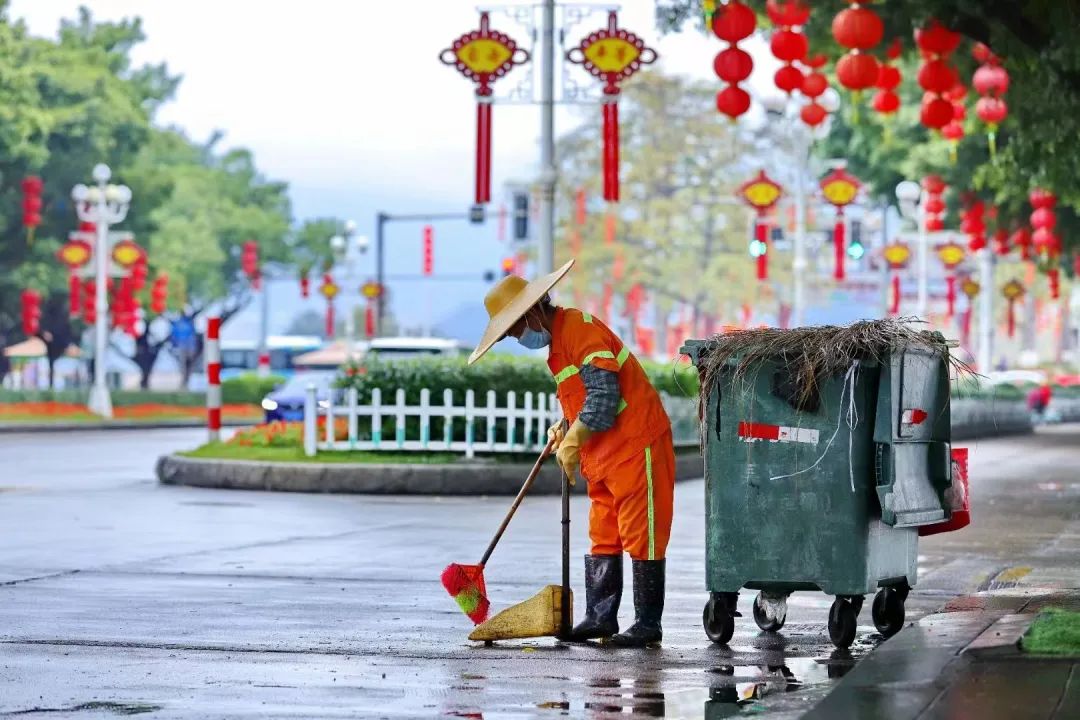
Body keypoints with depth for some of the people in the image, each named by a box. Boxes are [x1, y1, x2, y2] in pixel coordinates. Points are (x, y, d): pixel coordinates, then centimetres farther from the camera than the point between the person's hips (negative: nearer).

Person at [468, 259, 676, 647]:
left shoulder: (581, 329, -17)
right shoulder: (558, 339, 16)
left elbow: (604, 394, -23)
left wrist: (573, 441, -15)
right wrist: (565, 428, 8)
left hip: (637, 445, -11)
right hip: (603, 454, 11)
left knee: (641, 537, -5)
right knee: (602, 537, 11)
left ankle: (648, 623, -2)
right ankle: (600, 616, 15)